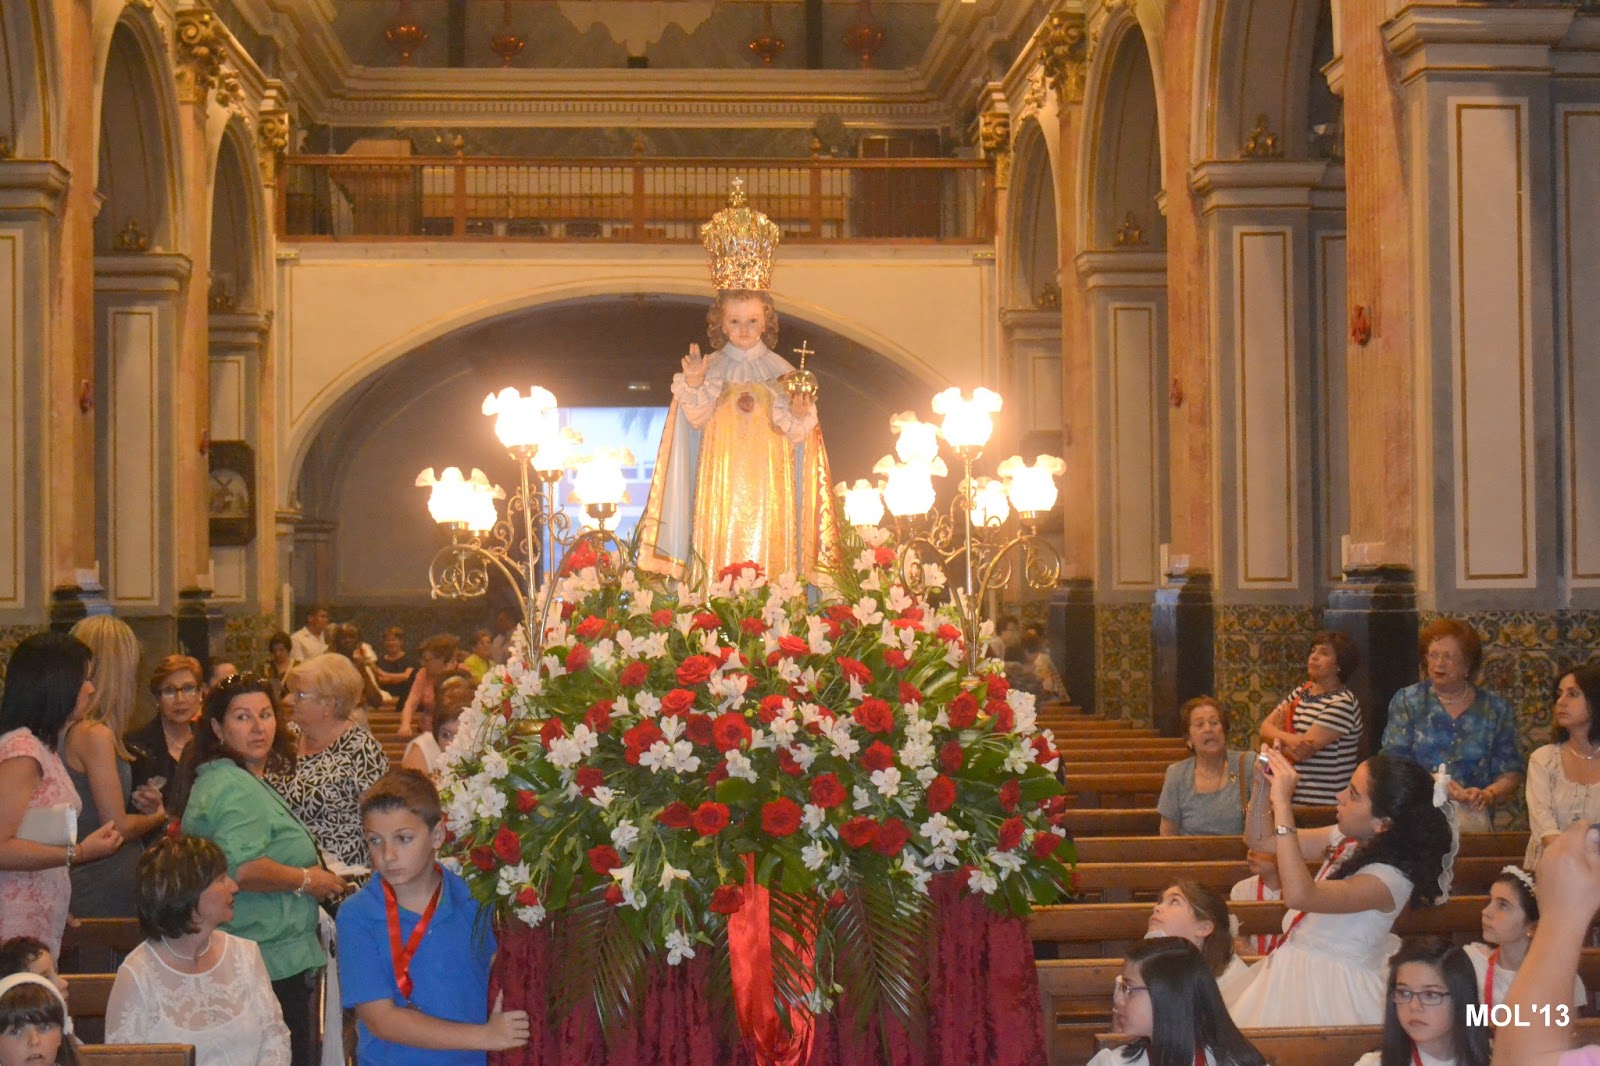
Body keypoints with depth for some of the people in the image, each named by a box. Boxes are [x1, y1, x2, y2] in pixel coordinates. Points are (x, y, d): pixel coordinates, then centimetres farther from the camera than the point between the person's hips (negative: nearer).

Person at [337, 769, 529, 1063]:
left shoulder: (474, 900, -4)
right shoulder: (356, 915, -10)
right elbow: (380, 1020, -13)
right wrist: (485, 1036, -15)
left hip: (474, 1059, 1)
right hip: (393, 1059, -1)